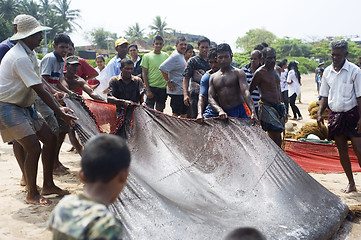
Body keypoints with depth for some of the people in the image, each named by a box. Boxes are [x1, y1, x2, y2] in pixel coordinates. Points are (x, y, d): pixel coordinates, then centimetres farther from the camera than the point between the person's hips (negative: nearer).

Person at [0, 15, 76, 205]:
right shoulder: (20, 57, -23)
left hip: (23, 106, 10)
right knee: (33, 147, -16)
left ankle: (48, 185, 17)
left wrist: (59, 107, 8)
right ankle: (32, 195, 1)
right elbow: (40, 91, -24)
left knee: (50, 139, 6)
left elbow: (40, 84, 13)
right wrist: (60, 113, -21)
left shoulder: (29, 53, 10)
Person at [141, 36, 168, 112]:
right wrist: (148, 90, -11)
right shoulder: (147, 56, -4)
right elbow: (144, 74, -5)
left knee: (160, 110, 12)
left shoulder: (166, 56, 8)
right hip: (151, 87, -4)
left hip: (163, 88, 4)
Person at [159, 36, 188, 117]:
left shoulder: (181, 56, 15)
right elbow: (162, 68, -23)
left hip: (183, 91, 10)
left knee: (184, 114, 14)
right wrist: (168, 82, -19)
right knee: (176, 114, -4)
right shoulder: (175, 56, -15)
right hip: (177, 91, -10)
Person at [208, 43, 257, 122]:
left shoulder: (238, 73, 3)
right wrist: (220, 110, -17)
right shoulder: (213, 77, 13)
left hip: (240, 112, -3)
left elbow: (245, 92, -10)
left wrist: (253, 112, -26)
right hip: (224, 116, 3)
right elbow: (210, 97, 5)